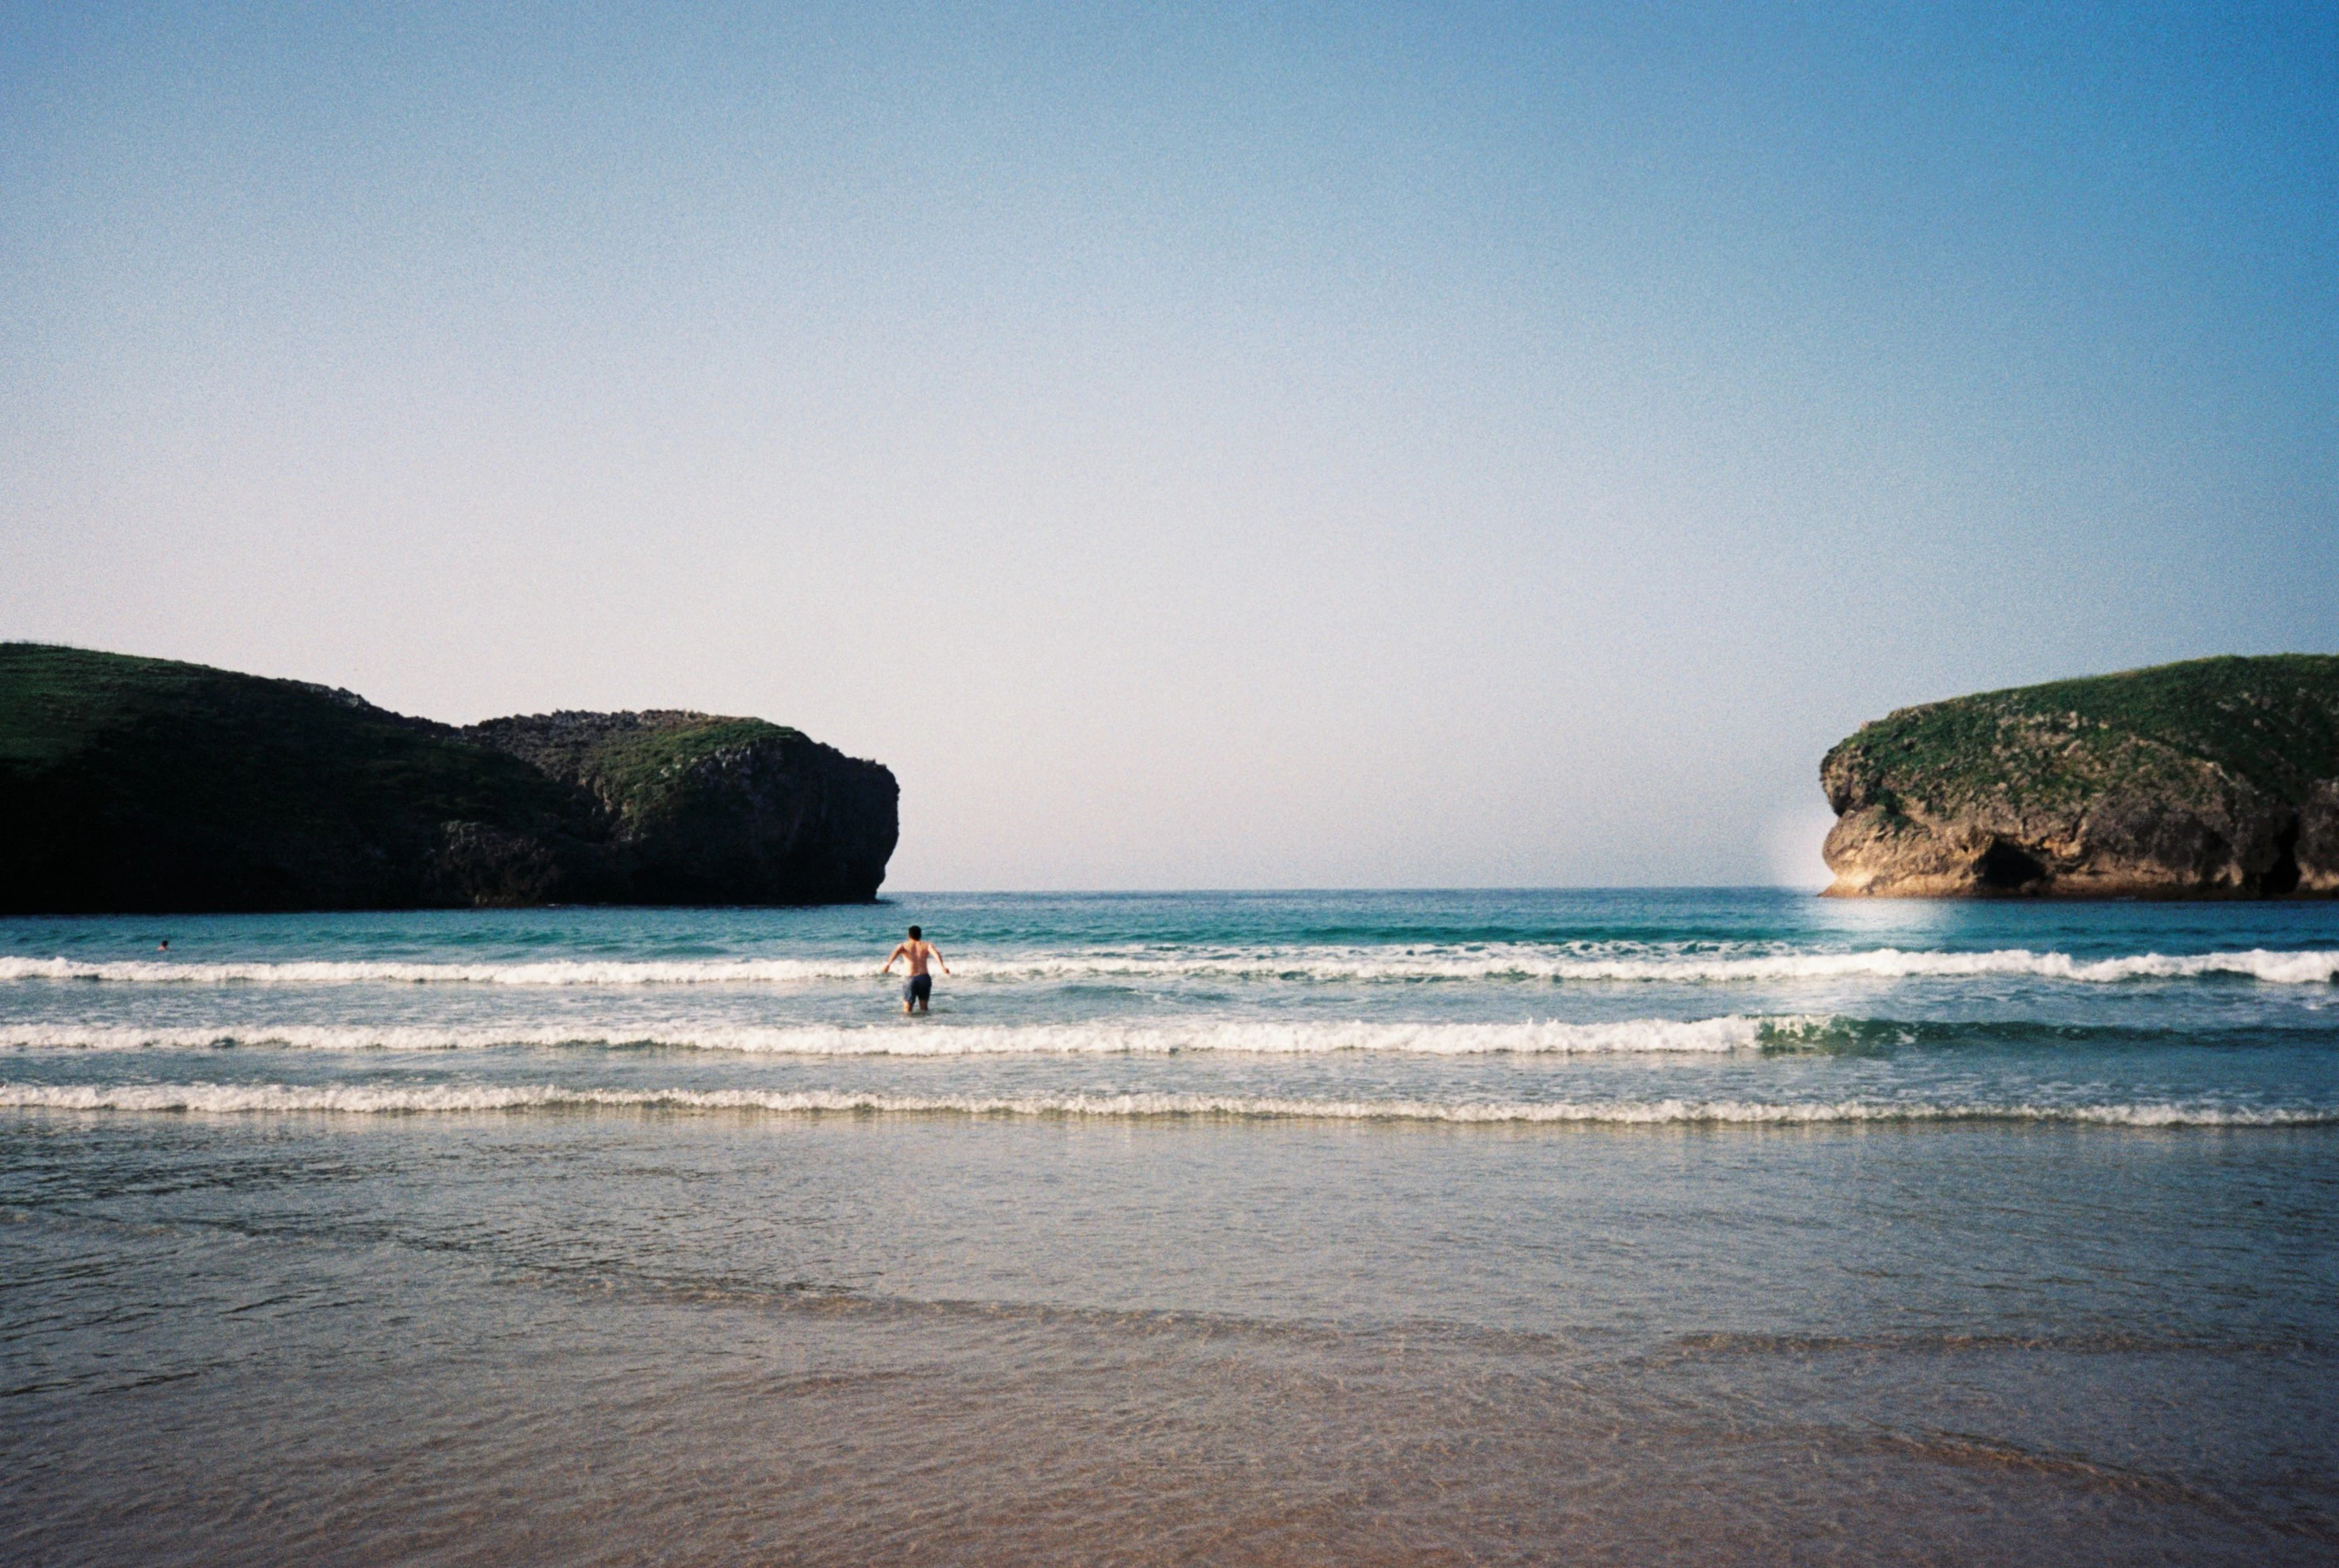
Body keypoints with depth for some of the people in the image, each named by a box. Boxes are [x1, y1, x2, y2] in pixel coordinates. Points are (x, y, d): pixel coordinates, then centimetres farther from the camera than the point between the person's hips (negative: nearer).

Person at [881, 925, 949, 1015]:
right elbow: (935, 953, -6)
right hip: (924, 977, 1)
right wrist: (942, 966, -21)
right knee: (924, 1008, 14)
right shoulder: (927, 945, 14)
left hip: (910, 979, -1)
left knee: (907, 1010, 2)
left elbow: (896, 953, -9)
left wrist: (888, 964, -26)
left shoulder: (904, 946, 13)